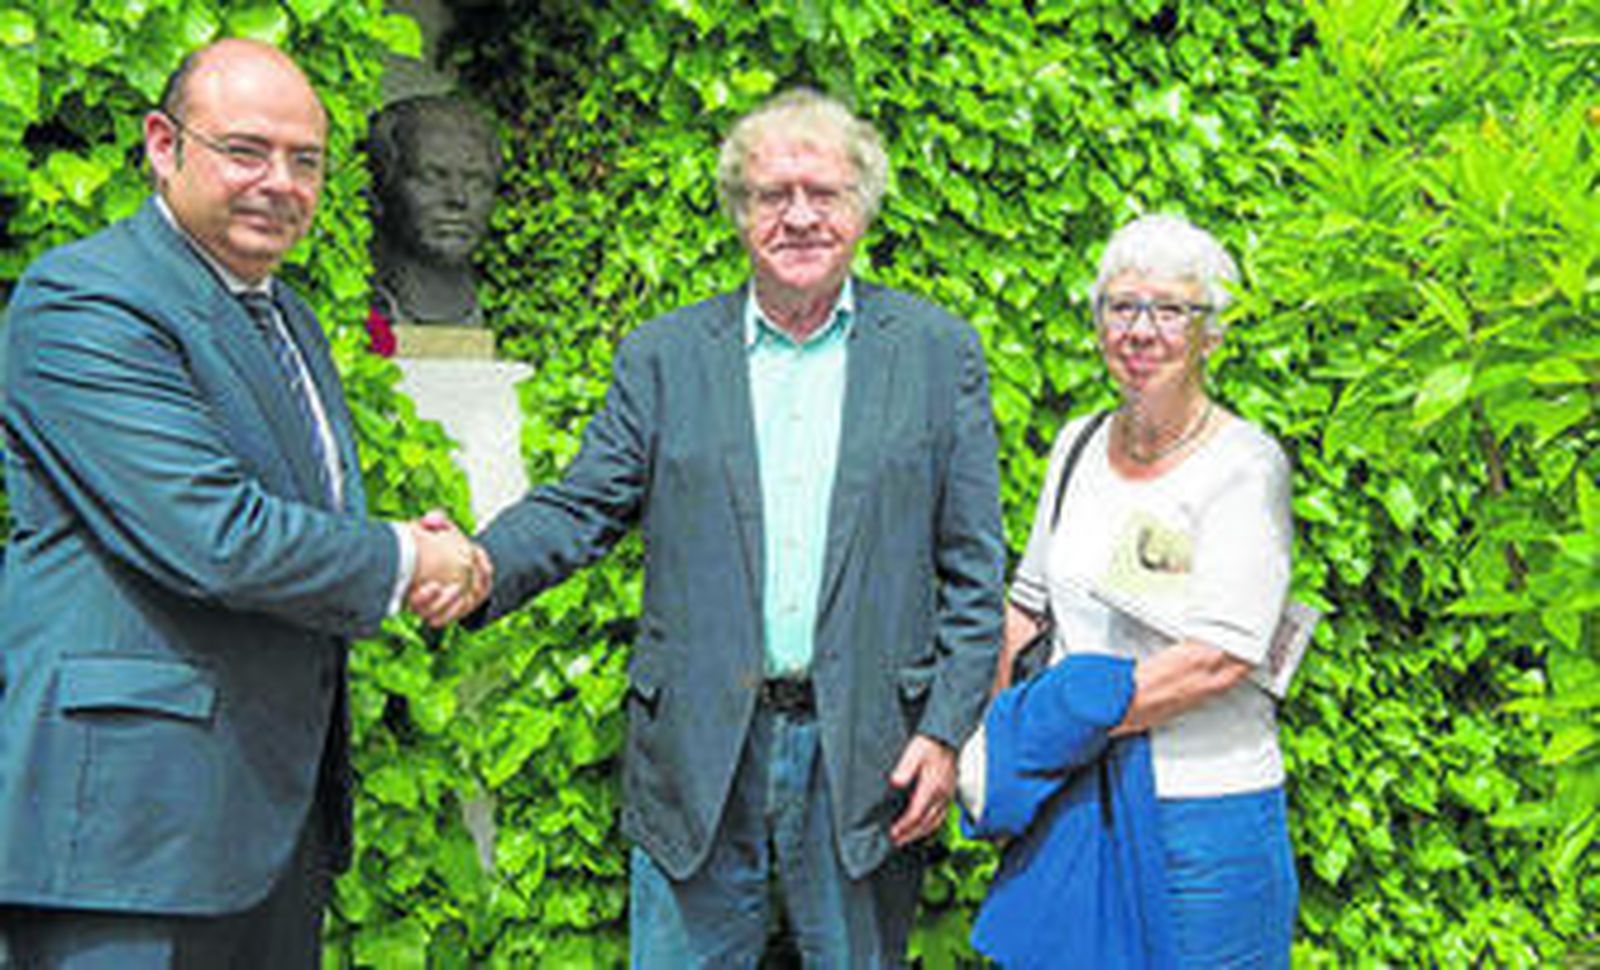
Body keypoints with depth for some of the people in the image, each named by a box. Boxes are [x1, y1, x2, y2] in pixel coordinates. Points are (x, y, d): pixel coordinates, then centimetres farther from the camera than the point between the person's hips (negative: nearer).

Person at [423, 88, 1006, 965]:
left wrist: (946, 731, -3)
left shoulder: (939, 353, 4)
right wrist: (477, 567, -19)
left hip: (867, 754, 0)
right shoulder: (662, 356, 7)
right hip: (698, 756, 1)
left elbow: (974, 570, 4)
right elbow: (581, 506, 2)